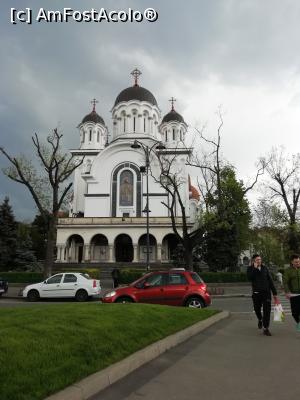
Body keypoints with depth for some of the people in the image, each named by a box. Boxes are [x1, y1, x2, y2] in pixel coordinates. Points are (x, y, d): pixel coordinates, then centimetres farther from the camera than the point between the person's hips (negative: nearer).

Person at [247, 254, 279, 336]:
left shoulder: (265, 268, 6)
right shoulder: (250, 269, 0)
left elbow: (270, 280, 8)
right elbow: (250, 277, -19)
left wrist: (274, 293, 6)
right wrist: (255, 268, -18)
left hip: (266, 292, 1)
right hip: (256, 293, -1)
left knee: (267, 310, -5)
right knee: (257, 309, 12)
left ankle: (265, 329, 4)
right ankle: (260, 320, 43)